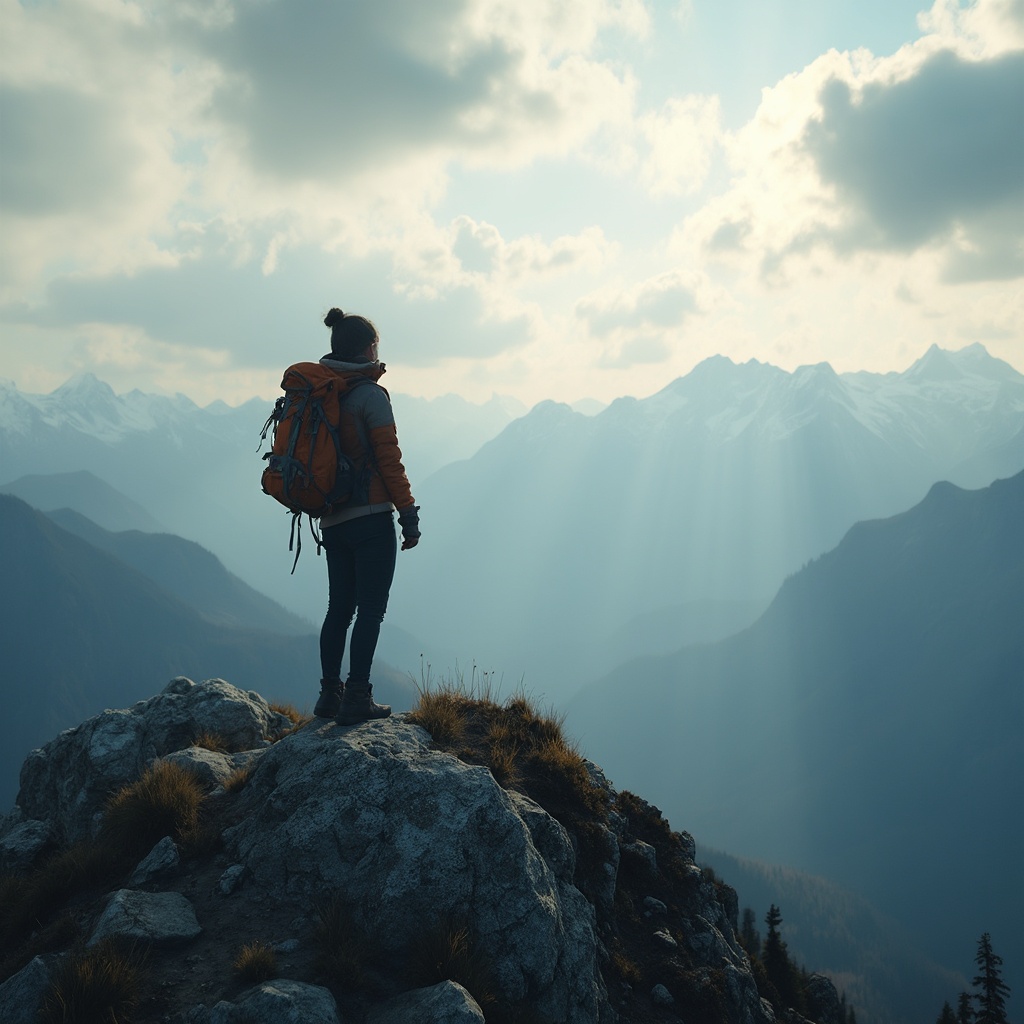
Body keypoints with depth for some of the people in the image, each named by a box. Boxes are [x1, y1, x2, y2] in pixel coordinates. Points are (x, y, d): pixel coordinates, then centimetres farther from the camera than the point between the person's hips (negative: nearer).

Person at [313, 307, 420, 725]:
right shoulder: (370, 395, -10)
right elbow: (389, 459, -12)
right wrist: (409, 512, -6)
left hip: (332, 520, 7)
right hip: (370, 518, -7)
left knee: (339, 607, 14)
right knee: (371, 609, -2)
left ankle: (330, 694, 17)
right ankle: (356, 699, -2)